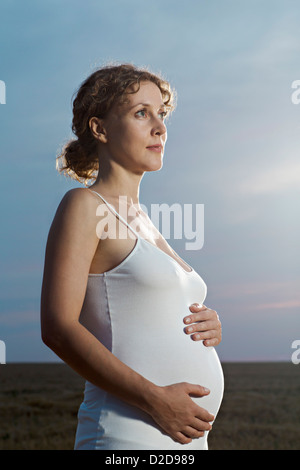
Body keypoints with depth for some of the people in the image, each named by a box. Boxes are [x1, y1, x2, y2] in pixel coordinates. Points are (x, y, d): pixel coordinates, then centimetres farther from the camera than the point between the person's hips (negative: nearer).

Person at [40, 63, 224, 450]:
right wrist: (154, 397, -21)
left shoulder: (142, 222, 17)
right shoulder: (83, 205, -5)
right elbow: (58, 327, -15)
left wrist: (209, 325, 2)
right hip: (126, 435, -7)